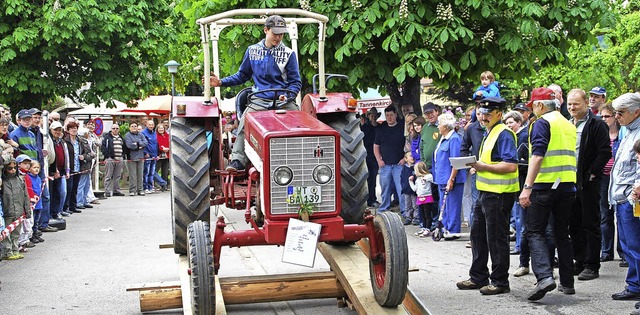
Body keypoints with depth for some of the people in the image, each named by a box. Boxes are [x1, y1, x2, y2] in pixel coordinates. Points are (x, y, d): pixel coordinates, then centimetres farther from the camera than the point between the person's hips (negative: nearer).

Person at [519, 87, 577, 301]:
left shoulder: (542, 123, -8)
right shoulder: (569, 125, 16)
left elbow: (537, 156, -18)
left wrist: (527, 187, -21)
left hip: (545, 185, -7)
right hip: (567, 185, 7)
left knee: (535, 231, -3)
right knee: (562, 233, 14)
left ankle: (544, 276, -21)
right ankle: (567, 283, 16)